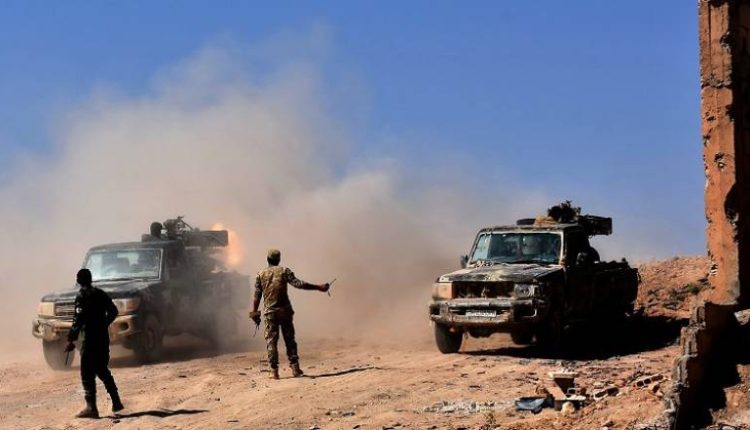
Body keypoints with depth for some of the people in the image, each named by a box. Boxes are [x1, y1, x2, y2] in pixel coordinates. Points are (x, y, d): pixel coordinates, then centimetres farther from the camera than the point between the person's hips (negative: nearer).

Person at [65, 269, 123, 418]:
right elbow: (113, 311, 21)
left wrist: (71, 340, -19)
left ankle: (91, 407, -14)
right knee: (103, 370, 20)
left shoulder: (82, 295, -10)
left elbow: (78, 320, -18)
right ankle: (116, 402, 20)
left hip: (90, 338, -7)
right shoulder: (100, 294, 11)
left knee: (87, 373, -6)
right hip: (103, 337, 7)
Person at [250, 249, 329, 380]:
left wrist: (255, 313, 8)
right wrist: (318, 287, -9)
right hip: (285, 310, 0)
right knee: (289, 340, 8)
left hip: (269, 312, 0)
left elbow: (257, 295, 2)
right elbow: (298, 284, -12)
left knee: (271, 341, 4)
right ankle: (295, 368, 3)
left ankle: (274, 371, -2)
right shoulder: (284, 271, 0)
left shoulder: (260, 274, 4)